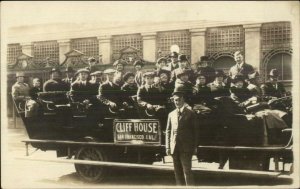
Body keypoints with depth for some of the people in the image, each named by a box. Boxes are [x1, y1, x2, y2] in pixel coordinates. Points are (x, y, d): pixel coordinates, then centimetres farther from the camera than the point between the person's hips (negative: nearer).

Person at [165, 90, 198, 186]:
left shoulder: (190, 113, 3)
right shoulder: (171, 114, 14)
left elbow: (195, 130, 2)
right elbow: (168, 131, 13)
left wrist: (195, 147, -3)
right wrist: (167, 147, 6)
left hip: (185, 147, -4)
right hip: (174, 148, 4)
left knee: (187, 171, -7)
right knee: (177, 172, 7)